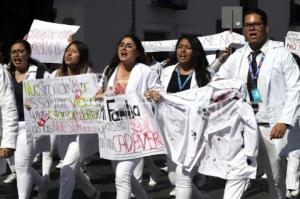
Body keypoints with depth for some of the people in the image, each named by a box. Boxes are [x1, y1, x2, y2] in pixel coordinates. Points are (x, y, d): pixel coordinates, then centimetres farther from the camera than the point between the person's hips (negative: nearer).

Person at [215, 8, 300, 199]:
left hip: (273, 126, -2)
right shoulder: (236, 57, 9)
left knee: (276, 178, 10)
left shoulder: (281, 54, -2)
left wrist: (284, 121, -15)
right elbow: (217, 81, 16)